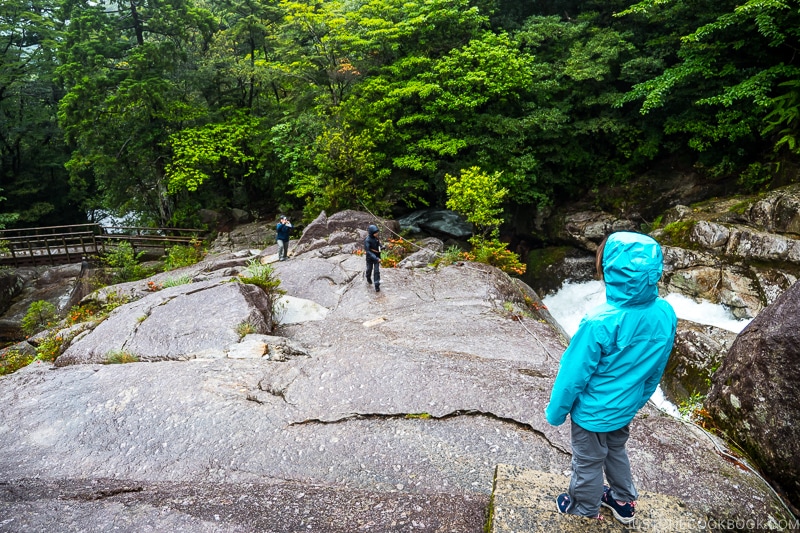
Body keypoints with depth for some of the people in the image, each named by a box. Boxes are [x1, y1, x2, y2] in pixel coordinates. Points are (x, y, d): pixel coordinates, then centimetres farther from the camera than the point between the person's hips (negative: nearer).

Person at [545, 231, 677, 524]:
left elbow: (573, 375, -23)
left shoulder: (599, 323, -36)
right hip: (626, 408, 6)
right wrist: (638, 400, 18)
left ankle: (584, 509, 45)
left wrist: (555, 412, -6)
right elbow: (657, 369, 1)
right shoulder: (666, 314, -16)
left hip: (593, 412, -5)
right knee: (616, 452, 31)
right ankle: (624, 501, 53)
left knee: (589, 462, 20)